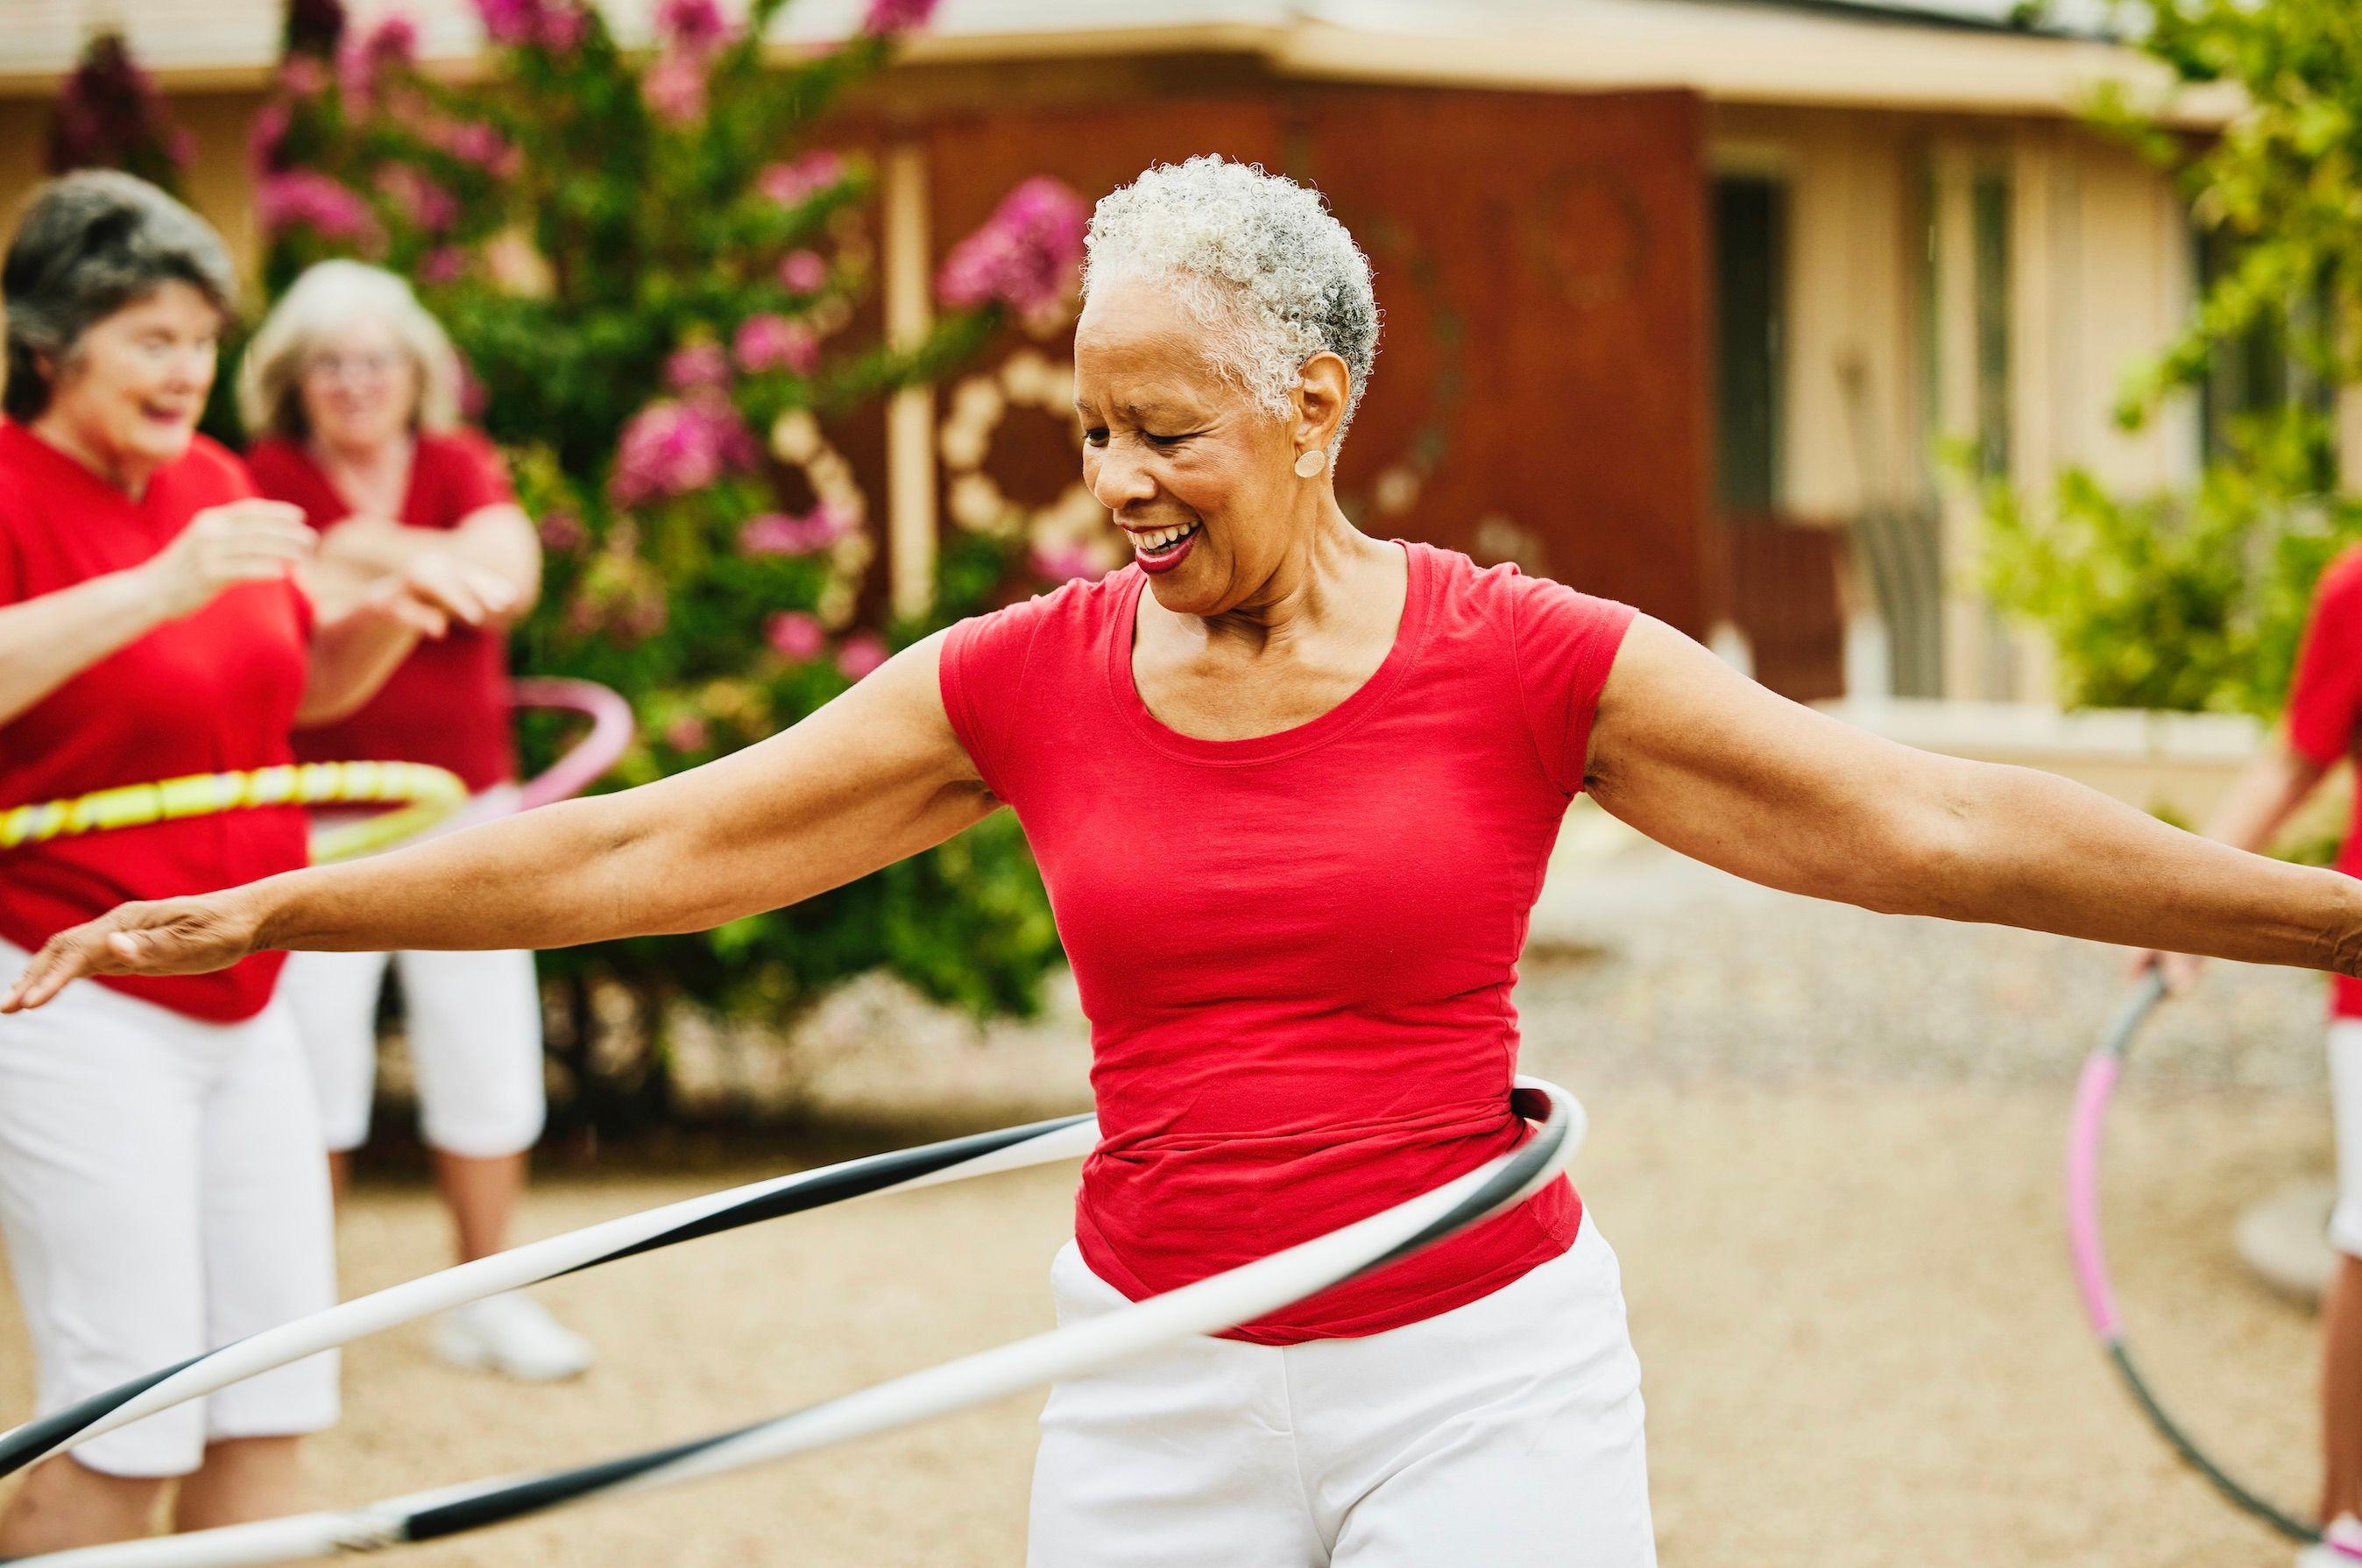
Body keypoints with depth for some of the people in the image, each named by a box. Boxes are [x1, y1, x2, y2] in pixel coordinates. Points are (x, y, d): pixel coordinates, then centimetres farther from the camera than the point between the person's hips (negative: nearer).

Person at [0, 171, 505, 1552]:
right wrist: (157, 586, -35)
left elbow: (303, 687, 25)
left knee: (272, 1405, 8)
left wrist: (385, 619, 4)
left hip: (241, 1004, 8)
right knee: (127, 1428, -10)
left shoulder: (212, 482, 12)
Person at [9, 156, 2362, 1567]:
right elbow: (634, 851, 4)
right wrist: (248, 917, 4)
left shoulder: (1525, 662, -7)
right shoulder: (1024, 682, 0)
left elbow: (1932, 825, -8)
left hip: (1479, 1372, -2)